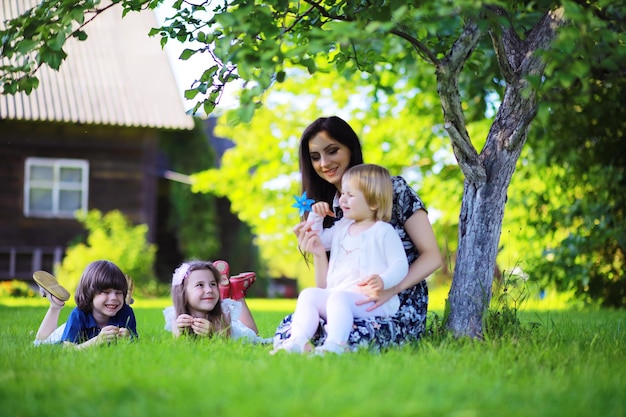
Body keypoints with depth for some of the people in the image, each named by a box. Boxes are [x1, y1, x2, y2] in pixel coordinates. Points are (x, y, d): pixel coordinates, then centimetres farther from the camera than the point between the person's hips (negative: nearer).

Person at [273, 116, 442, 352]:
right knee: (287, 331, -26)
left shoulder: (394, 189, -1)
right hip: (350, 307, 4)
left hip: (399, 311, -4)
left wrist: (391, 288, -22)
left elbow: (432, 256, -5)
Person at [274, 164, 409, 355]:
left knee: (339, 297, -35)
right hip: (337, 293, 7)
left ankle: (334, 345, -55)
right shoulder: (341, 228, 24)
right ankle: (298, 341, -34)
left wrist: (383, 281, -27)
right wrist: (316, 216, 22)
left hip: (371, 301, -7)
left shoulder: (383, 231, 1)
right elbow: (317, 241, 38)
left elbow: (400, 265, -6)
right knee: (308, 294, -15)